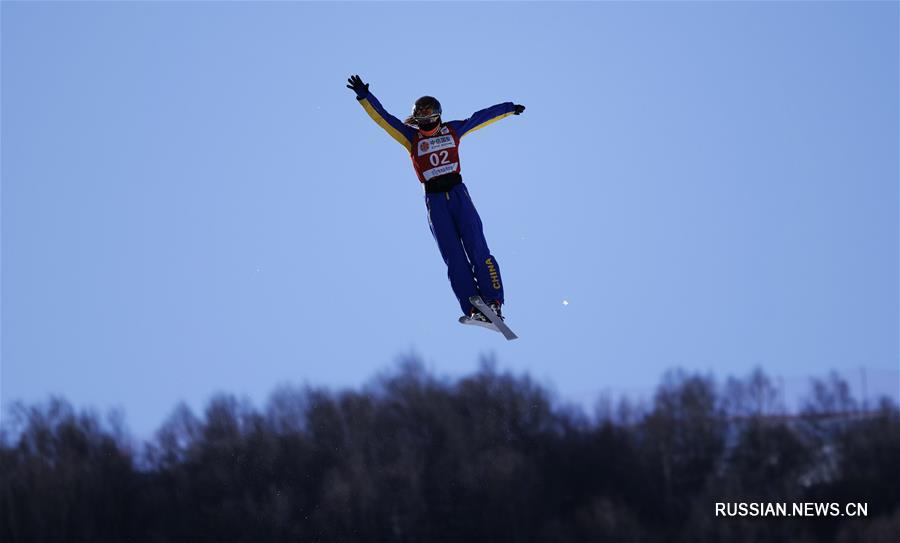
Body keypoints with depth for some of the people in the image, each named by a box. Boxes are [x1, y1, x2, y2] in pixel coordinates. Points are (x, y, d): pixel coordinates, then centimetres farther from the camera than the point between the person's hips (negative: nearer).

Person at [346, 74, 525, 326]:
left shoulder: (452, 130, 9)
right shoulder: (411, 136, 6)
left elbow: (481, 117, 20)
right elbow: (382, 117, 1)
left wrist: (509, 108, 30)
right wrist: (364, 96, -9)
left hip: (458, 193, 0)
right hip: (434, 200, 0)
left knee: (477, 250, -10)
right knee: (454, 258, -6)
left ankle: (493, 303, -11)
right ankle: (473, 310, -10)